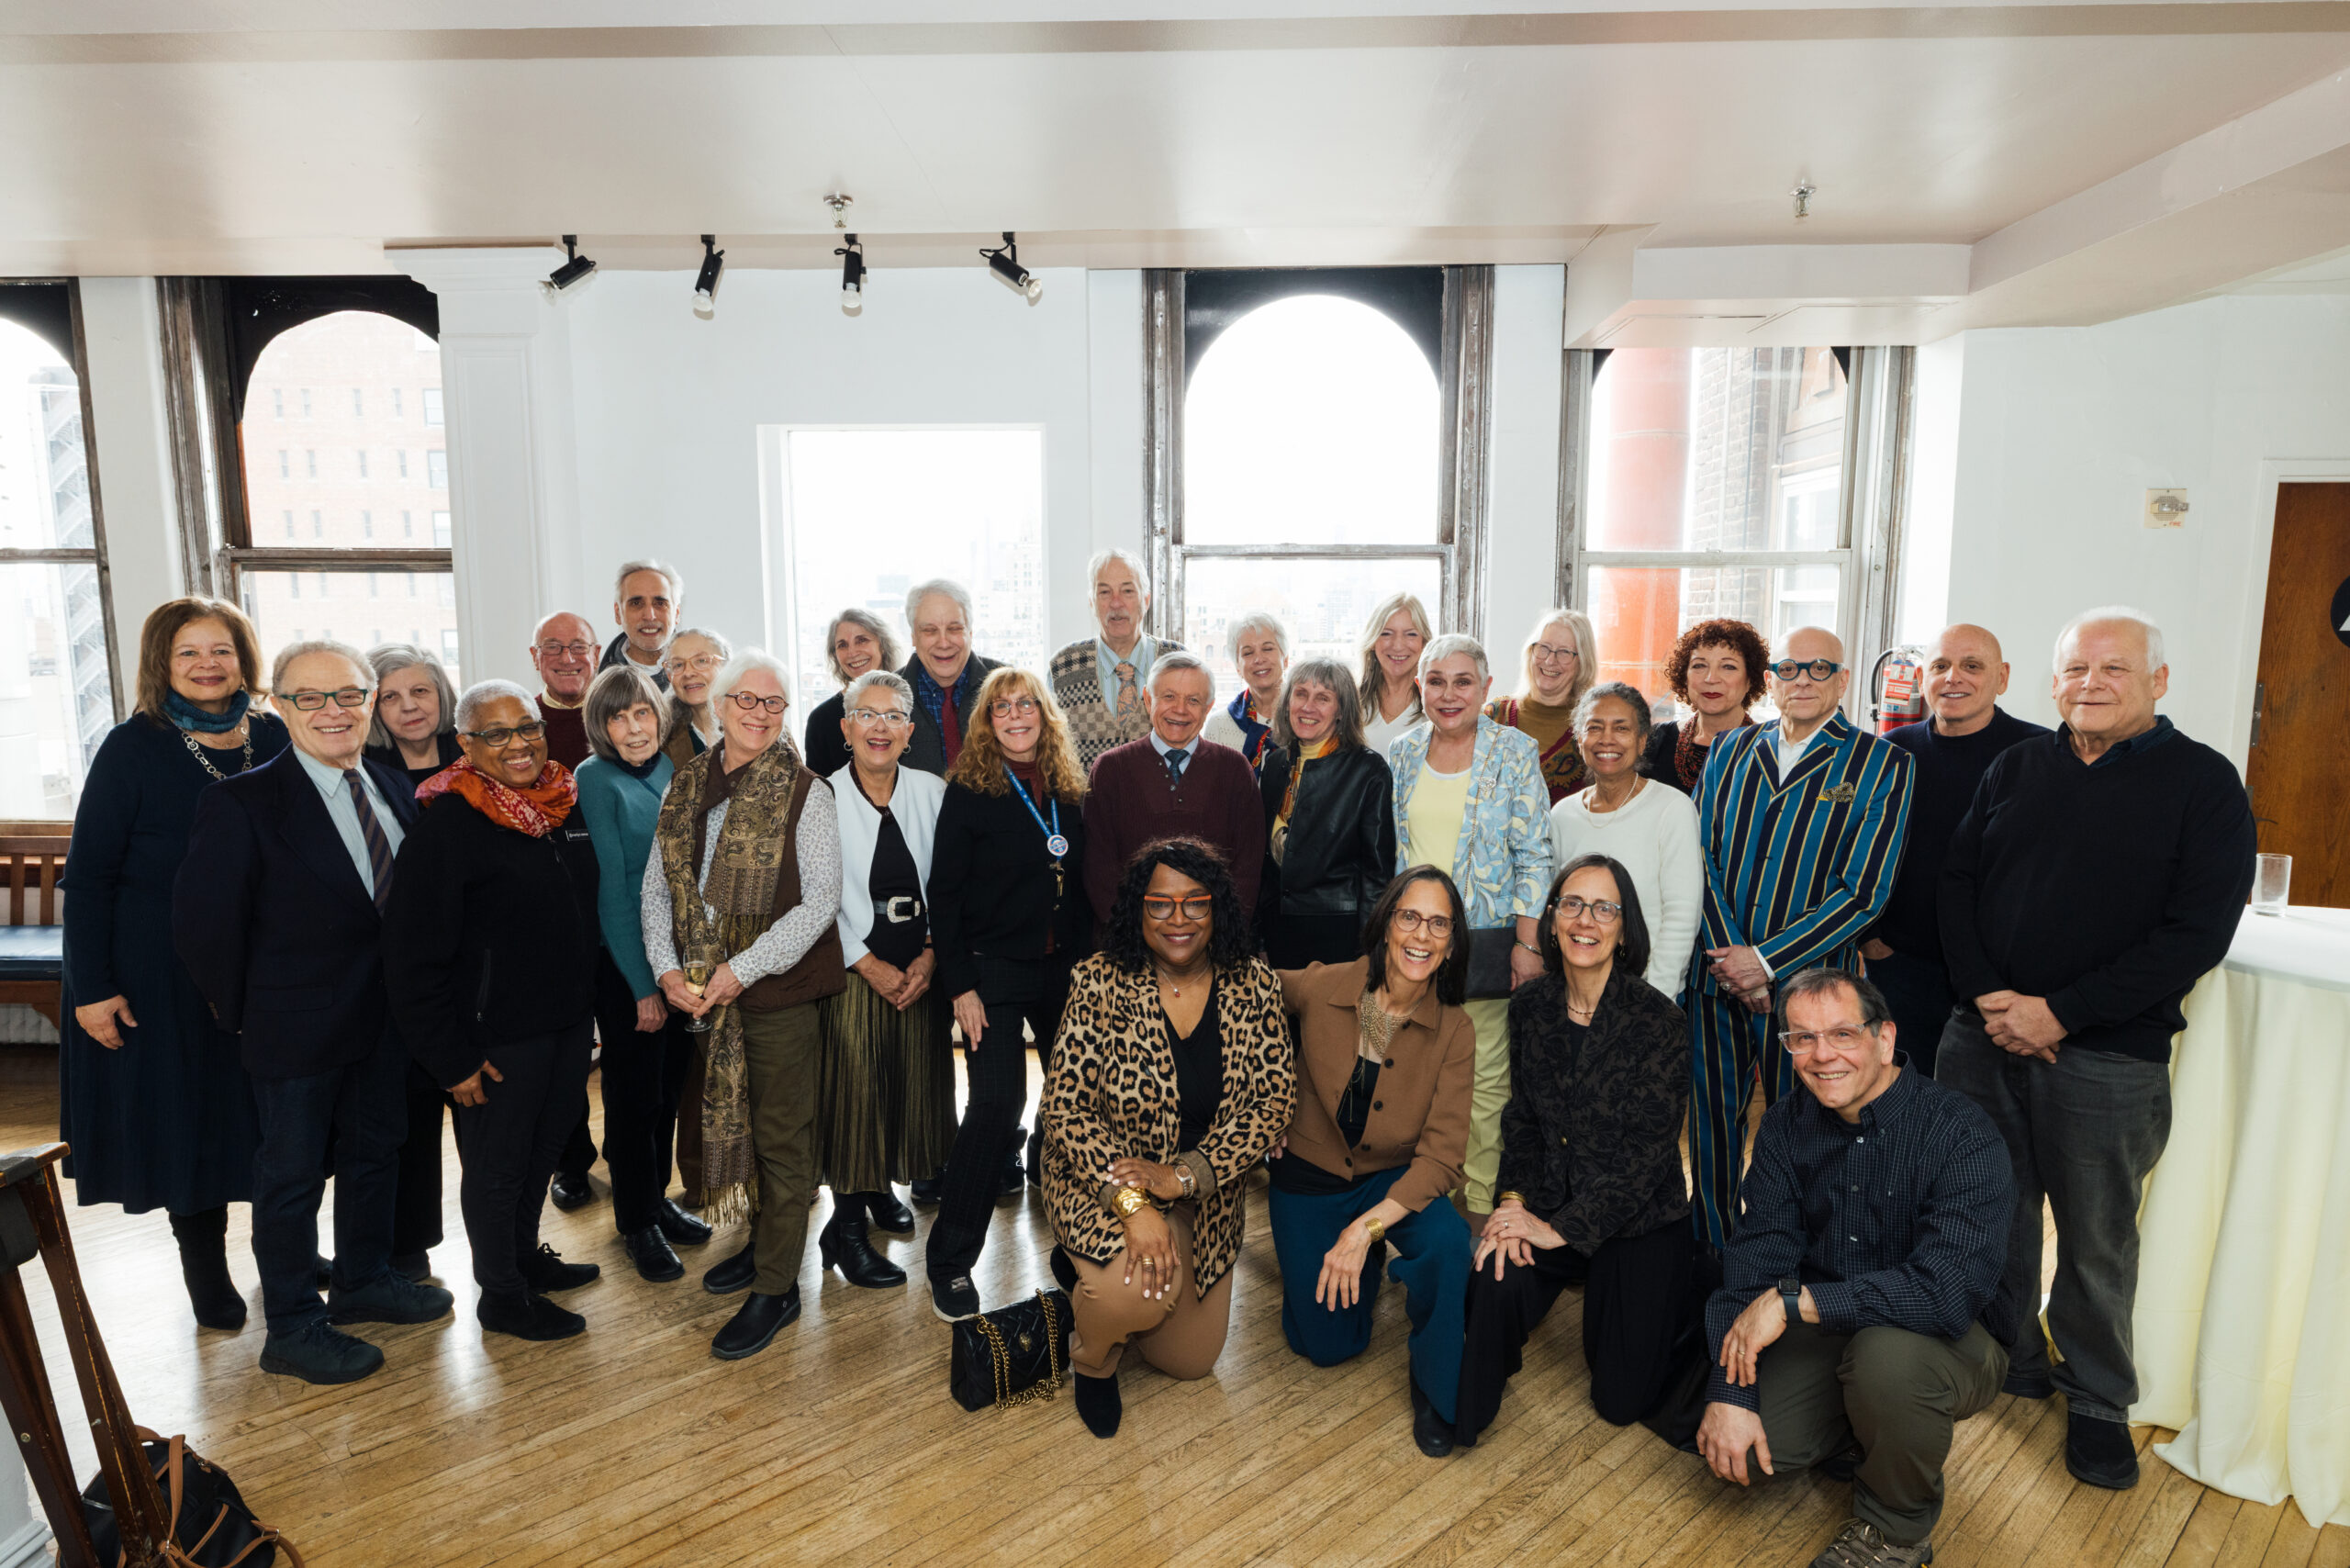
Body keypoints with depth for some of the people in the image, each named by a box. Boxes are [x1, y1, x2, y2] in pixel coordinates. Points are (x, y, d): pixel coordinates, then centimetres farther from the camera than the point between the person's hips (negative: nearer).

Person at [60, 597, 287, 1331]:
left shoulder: (274, 739, 0)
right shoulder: (132, 749, -9)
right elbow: (87, 877, -8)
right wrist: (92, 988, -11)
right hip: (162, 974, -3)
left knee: (272, 1115, 12)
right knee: (185, 1118, 8)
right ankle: (206, 1273, 25)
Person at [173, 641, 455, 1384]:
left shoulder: (397, 790, 1)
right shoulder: (243, 803, -16)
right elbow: (202, 921, -15)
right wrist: (243, 1010, -8)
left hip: (385, 1018, 6)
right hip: (297, 1029, -6)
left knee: (375, 1152, 21)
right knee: (292, 1174, 10)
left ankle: (365, 1280, 42)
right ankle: (293, 1330, 27)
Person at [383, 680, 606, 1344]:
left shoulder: (567, 804, 4)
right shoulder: (446, 826, -18)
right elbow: (413, 959, -17)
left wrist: (589, 1005, 15)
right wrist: (453, 1059, -16)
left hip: (570, 1019, 7)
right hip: (498, 1037, -7)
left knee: (544, 1145, 21)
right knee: (497, 1163, 10)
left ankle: (525, 1256, 42)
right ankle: (502, 1295, 28)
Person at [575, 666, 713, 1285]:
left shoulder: (671, 769, 4)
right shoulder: (596, 778, -12)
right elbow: (611, 885, -14)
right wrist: (643, 983, -13)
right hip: (624, 961, -5)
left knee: (670, 1086, 16)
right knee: (634, 1091, 8)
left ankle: (658, 1197, 34)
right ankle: (637, 1220, 25)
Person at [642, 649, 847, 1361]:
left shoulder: (803, 792, -10)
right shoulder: (686, 787, 5)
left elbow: (820, 901, -13)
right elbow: (657, 886, 8)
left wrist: (742, 968, -17)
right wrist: (667, 967, -5)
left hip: (779, 990, -5)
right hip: (705, 993, 5)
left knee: (782, 1137, 5)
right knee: (738, 1122, 18)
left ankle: (775, 1287, 18)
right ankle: (763, 1239, 39)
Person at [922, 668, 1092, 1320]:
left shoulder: (1070, 793, 9)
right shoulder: (969, 792, -5)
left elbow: (1084, 884, 12)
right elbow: (944, 894, -6)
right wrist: (960, 984, -11)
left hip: (1065, 971, 5)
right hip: (994, 971, -5)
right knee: (996, 1101, -12)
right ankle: (951, 1260, 1)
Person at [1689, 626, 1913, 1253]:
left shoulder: (1881, 766, -3)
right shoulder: (1732, 751, 8)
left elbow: (1863, 892, -8)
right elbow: (1703, 856, 4)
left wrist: (1767, 961, -13)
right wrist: (1728, 955, -8)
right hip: (1717, 974, 3)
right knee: (1711, 1126, 11)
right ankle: (1711, 1265, 29)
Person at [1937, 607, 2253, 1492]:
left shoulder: (2203, 782, -3)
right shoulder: (2016, 768, 8)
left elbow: (2198, 933, -10)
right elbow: (1958, 882, 6)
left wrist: (2060, 1014, -15)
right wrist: (1985, 996, -8)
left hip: (2107, 1055, -3)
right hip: (1984, 1036, 3)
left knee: (2096, 1239, 9)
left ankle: (2098, 1401, 29)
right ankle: (2011, 1360, 33)